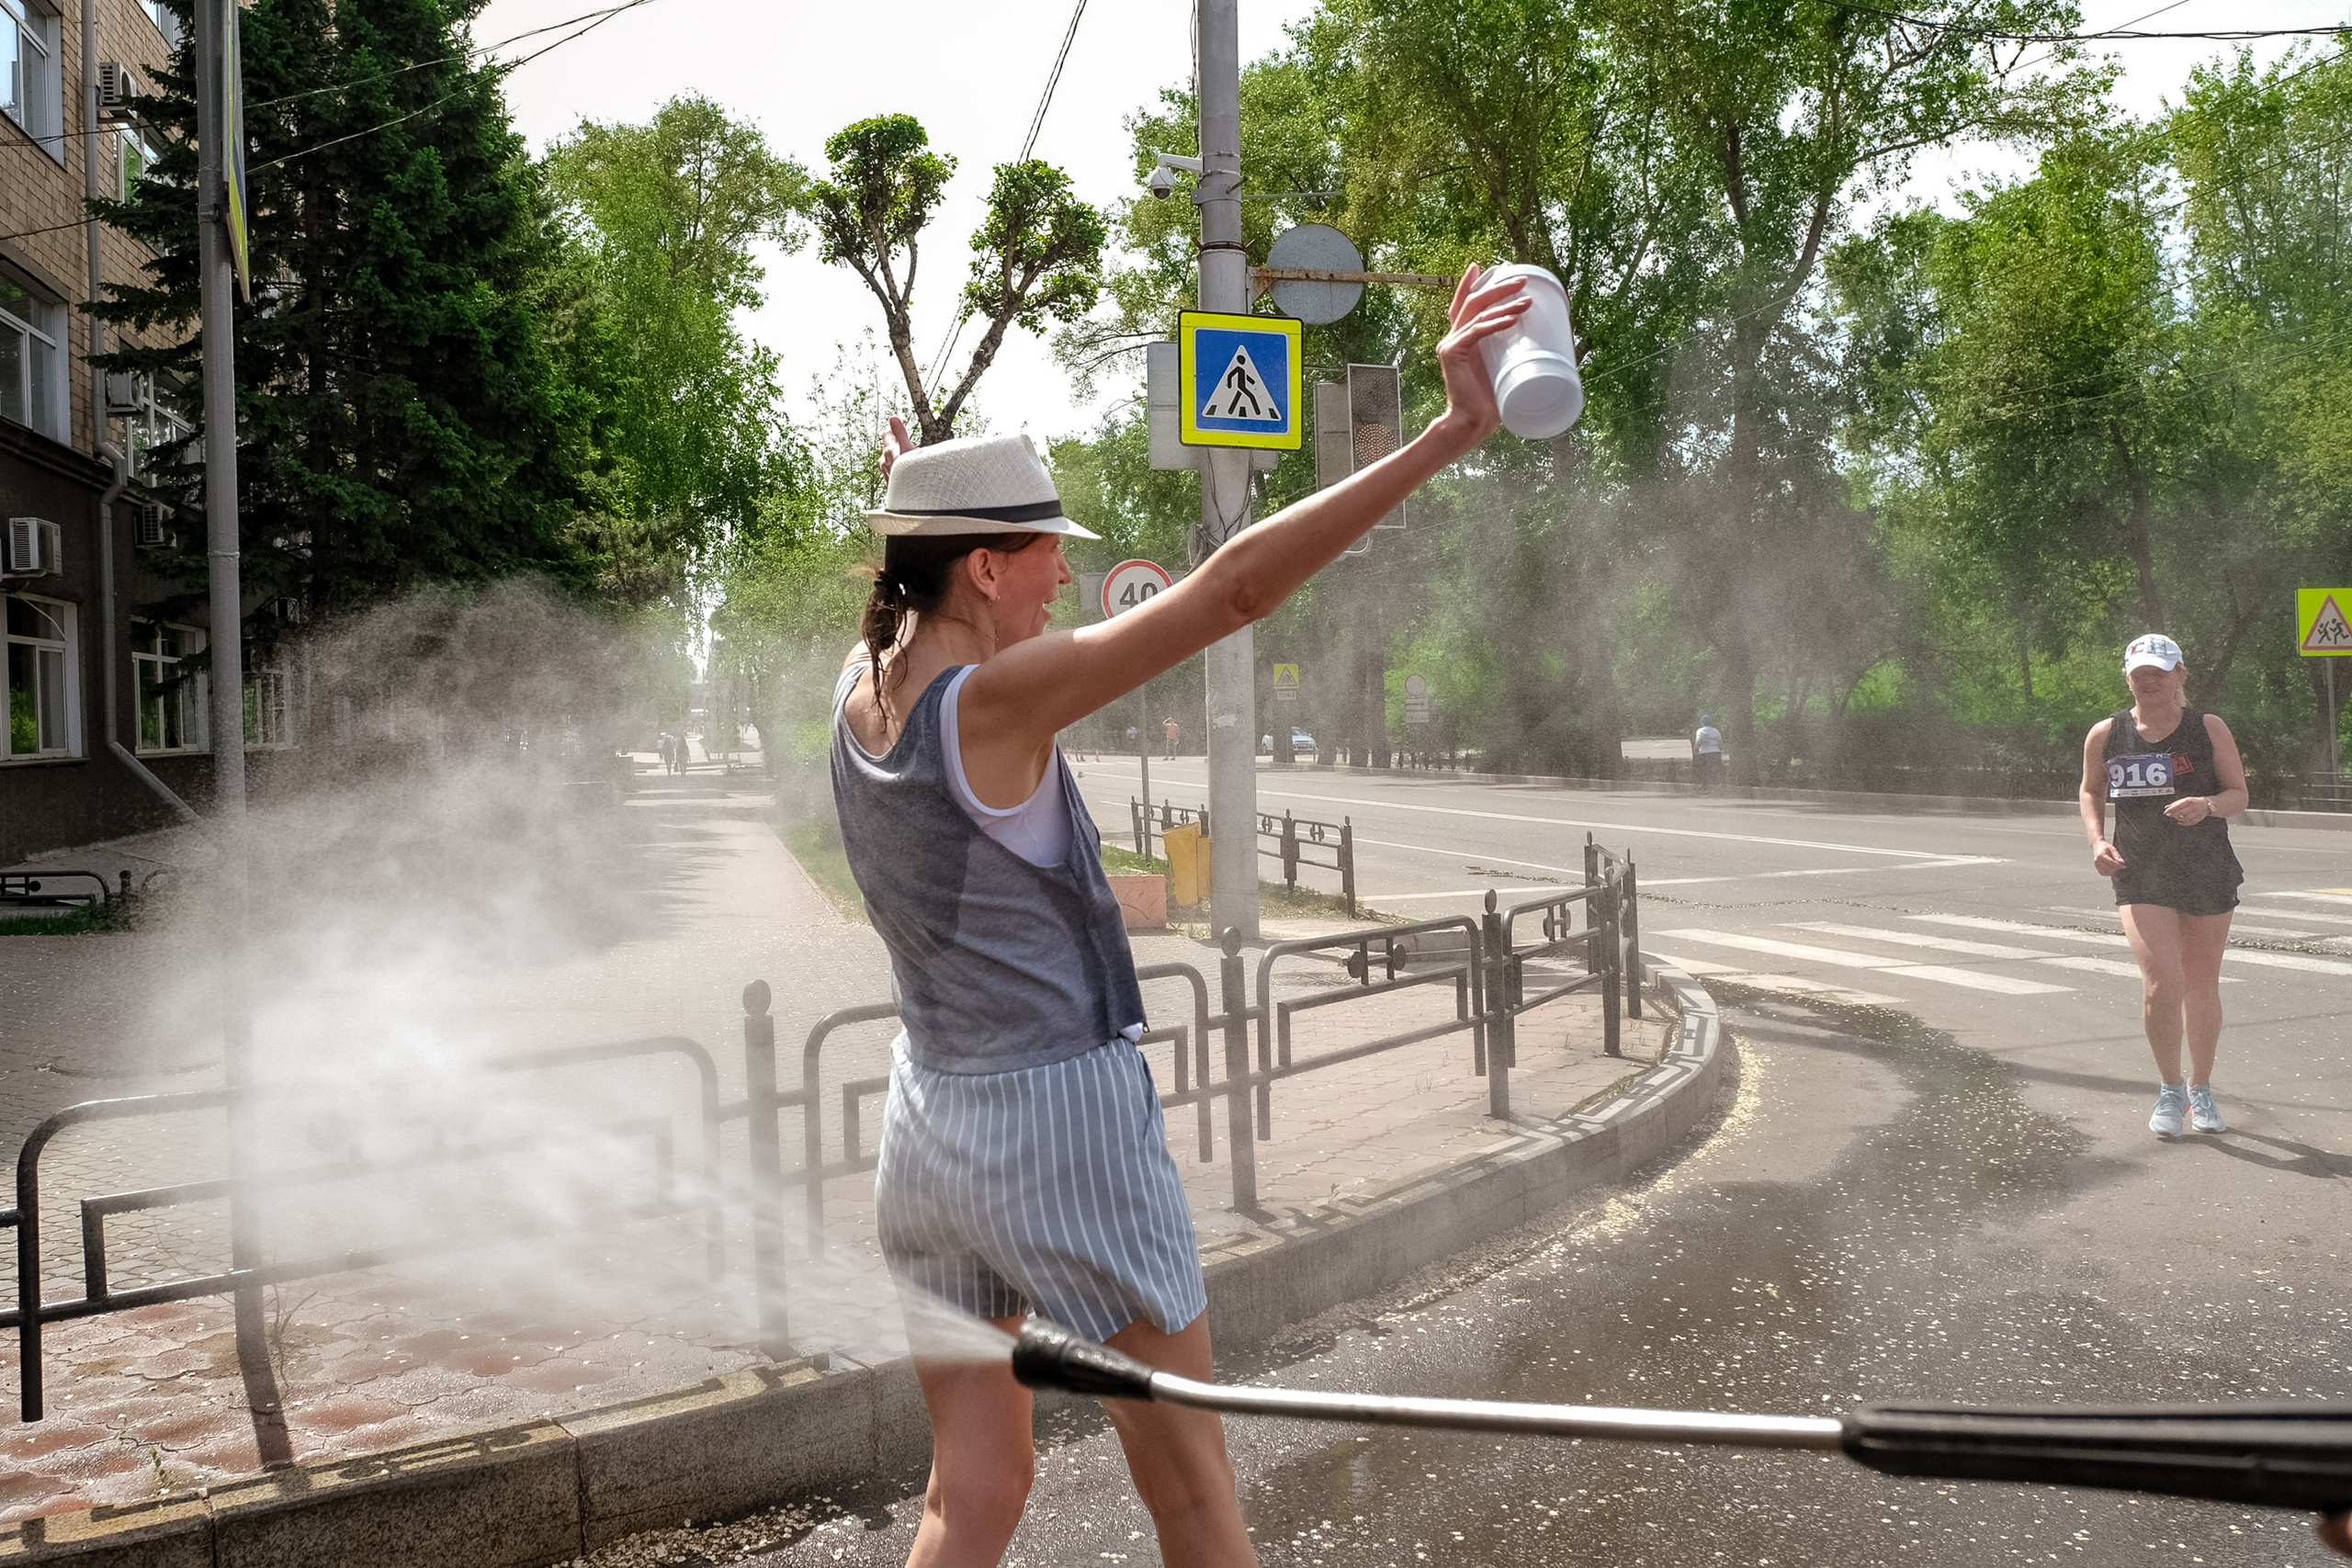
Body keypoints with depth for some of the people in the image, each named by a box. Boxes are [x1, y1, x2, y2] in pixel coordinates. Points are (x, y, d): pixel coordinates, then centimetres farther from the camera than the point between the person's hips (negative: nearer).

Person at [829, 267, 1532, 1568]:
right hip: (1058, 1121, -8)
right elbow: (1234, 588, -27)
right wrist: (1449, 434, -27)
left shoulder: (863, 682, 2)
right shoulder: (996, 698, -20)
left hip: (927, 1118, 8)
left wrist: (914, 508, 40)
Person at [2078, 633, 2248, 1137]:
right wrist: (2097, 840, -1)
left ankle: (2200, 1089, 31)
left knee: (2201, 986, 10)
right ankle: (2170, 1089, 6)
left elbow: (2239, 796, 2)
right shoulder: (2105, 734, 1)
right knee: (2160, 985, -15)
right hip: (2140, 876, -1)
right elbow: (2091, 791, 15)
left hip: (2209, 874, 1)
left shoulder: (2209, 729, -1)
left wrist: (2208, 805, -20)